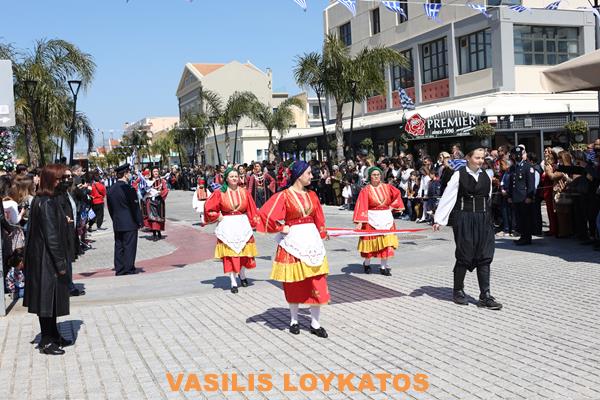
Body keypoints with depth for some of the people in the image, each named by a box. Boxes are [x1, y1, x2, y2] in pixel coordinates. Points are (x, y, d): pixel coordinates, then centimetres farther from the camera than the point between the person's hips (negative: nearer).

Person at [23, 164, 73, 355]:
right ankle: (46, 342, 10)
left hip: (41, 258, 10)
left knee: (50, 298, 18)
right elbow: (51, 235, -22)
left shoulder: (39, 200, 8)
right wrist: (60, 263, -18)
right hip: (48, 259, -10)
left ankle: (53, 335, 29)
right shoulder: (48, 203, -21)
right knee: (49, 297, 0)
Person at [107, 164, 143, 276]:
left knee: (119, 246, 12)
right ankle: (128, 269, 3)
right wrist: (139, 222, -4)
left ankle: (119, 269, 16)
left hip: (117, 224, 7)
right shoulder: (128, 189, -16)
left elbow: (110, 207, 12)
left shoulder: (111, 189, 6)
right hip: (130, 224, -7)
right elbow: (135, 207, -13)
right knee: (129, 247, 0)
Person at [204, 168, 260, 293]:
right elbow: (208, 208, 0)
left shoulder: (244, 192, 3)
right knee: (230, 255, -1)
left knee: (243, 253, 8)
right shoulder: (219, 193, -4)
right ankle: (233, 282, 5)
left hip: (243, 225, 2)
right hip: (227, 227, -2)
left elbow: (251, 210, 6)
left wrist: (255, 223, -1)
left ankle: (242, 274, 34)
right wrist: (218, 217, -3)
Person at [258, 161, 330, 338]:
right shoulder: (284, 196, -10)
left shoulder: (312, 195, 8)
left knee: (317, 283, 2)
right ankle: (294, 320, 26)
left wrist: (321, 237, 10)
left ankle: (315, 323, 13)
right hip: (293, 242, -5)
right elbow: (265, 214, -17)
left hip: (312, 240, 5)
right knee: (294, 285, 8)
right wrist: (281, 228, -12)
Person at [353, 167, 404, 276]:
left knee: (386, 243, 0)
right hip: (372, 218, -3)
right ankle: (367, 263, 29)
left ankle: (384, 266, 9)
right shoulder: (366, 190, -8)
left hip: (386, 218, 3)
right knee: (371, 242, 5)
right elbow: (361, 206, -16)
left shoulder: (387, 187, 3)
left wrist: (392, 206, 10)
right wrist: (359, 222, -25)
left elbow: (398, 194, 20)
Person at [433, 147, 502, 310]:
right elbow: (447, 197, -8)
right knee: (464, 256, 4)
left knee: (484, 256, 1)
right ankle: (458, 291, 22)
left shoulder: (486, 177, 7)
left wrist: (488, 219, 12)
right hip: (464, 219, -4)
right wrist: (439, 219, -11)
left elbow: (488, 199, 12)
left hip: (483, 220, 4)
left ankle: (485, 296, 4)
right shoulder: (459, 175, -7)